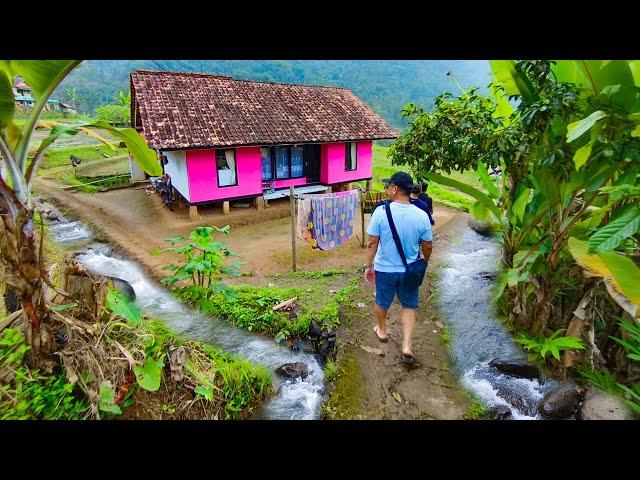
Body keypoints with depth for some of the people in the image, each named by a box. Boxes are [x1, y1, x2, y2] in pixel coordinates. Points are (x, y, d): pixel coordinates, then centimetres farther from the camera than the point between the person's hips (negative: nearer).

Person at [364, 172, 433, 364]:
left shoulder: (381, 212, -18)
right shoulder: (422, 216, -12)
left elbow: (372, 243, -14)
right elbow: (427, 247, -3)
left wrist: (368, 266, -1)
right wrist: (424, 262, 17)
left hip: (384, 269, -1)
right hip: (410, 270, 1)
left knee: (382, 302, 23)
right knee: (409, 306, 20)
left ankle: (382, 331, 46)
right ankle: (406, 346, 13)